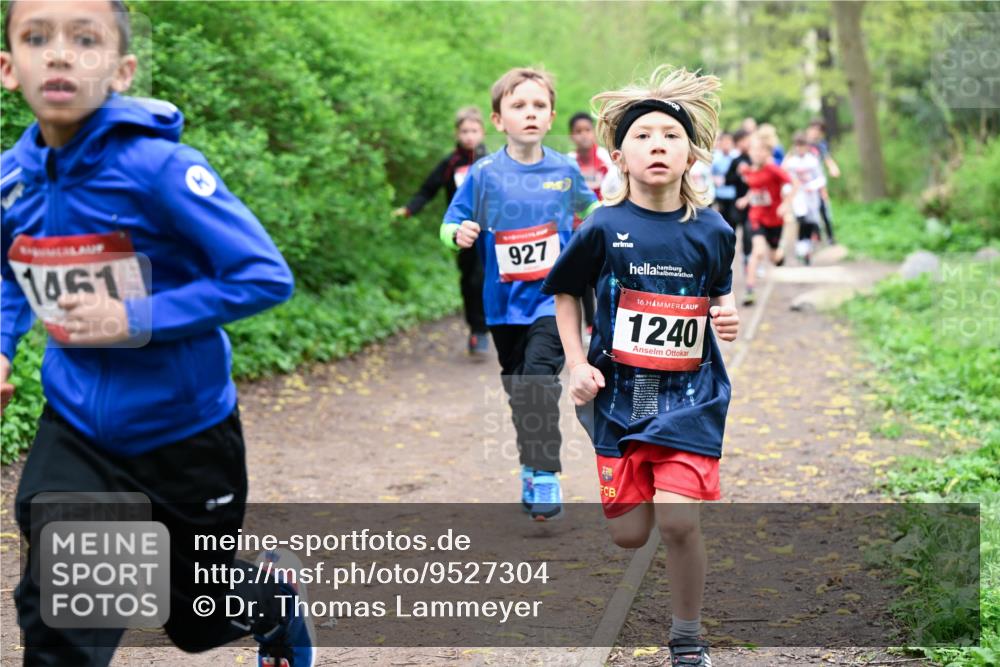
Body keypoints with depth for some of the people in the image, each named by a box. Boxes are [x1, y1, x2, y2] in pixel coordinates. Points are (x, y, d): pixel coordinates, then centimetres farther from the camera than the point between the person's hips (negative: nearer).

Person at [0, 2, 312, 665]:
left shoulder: (158, 165, -22)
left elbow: (266, 278, -23)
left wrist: (135, 320, -27)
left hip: (184, 430, -3)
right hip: (77, 431, 3)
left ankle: (275, 587, 51)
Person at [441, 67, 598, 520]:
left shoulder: (565, 170, -1)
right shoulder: (484, 173, -6)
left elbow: (589, 208, 21)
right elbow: (450, 224, -4)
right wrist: (459, 233, -24)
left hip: (552, 295, -2)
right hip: (505, 300, 2)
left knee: (540, 376, -19)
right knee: (517, 388, 14)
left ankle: (543, 476, -18)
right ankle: (531, 464, 33)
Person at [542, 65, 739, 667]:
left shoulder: (712, 231, -2)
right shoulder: (605, 229, -7)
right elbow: (565, 292, 8)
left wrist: (729, 316, -5)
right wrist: (578, 364, 0)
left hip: (690, 392, 0)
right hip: (619, 391, 0)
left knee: (678, 520, -15)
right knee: (629, 535, 2)